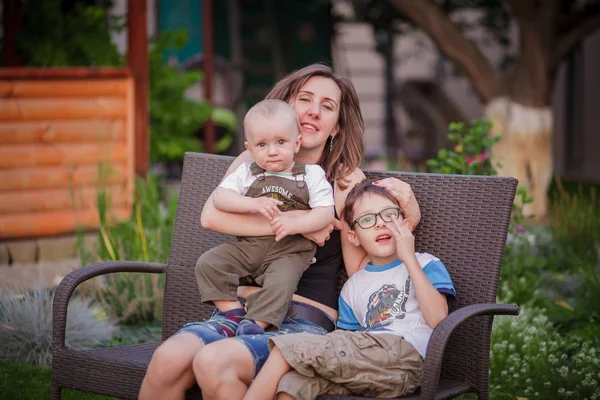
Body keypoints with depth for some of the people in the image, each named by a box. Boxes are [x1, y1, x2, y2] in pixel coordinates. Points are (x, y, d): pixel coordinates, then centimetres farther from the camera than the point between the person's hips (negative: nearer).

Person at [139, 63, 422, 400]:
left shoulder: (346, 179, 4)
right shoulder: (254, 163, 11)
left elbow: (361, 270, 0)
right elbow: (211, 215, -9)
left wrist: (405, 216, -12)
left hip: (304, 320, -3)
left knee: (213, 362, -31)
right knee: (168, 358, -28)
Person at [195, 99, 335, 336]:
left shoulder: (311, 175, 2)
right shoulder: (247, 172, 8)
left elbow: (326, 212, -6)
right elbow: (219, 198, -4)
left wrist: (294, 224, -22)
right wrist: (253, 204, -19)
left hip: (289, 251, -3)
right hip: (247, 245, 4)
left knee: (280, 283, -31)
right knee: (208, 263, -13)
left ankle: (256, 323, -24)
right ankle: (233, 313, -10)